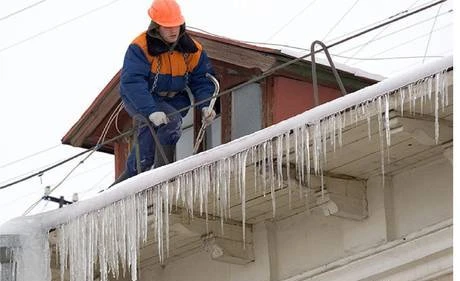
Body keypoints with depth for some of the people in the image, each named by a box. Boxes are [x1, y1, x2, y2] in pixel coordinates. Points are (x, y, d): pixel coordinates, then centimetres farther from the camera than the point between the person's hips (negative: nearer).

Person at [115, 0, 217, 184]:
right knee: (171, 120, -30)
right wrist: (151, 111, -42)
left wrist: (205, 106, -17)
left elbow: (202, 80, 3)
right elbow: (132, 82, -30)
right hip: (137, 100, -5)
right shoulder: (140, 48, -20)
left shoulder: (193, 50, -4)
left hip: (173, 100, 5)